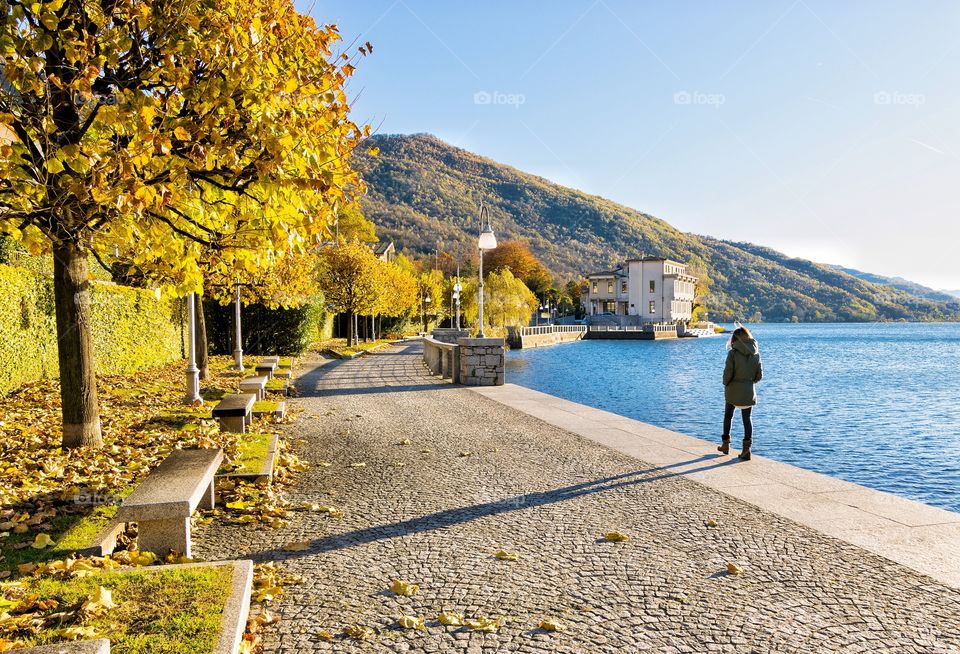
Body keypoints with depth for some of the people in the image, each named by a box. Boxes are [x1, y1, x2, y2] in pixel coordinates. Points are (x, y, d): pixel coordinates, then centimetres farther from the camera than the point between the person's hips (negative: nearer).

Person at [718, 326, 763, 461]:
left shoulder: (733, 353, -16)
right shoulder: (755, 354, -3)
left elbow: (727, 373, -16)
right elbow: (759, 375, 2)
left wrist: (726, 384, 3)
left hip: (733, 391, -2)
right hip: (749, 392, 2)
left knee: (728, 416, 17)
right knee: (747, 419, 7)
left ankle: (726, 444, 29)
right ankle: (747, 447, -4)